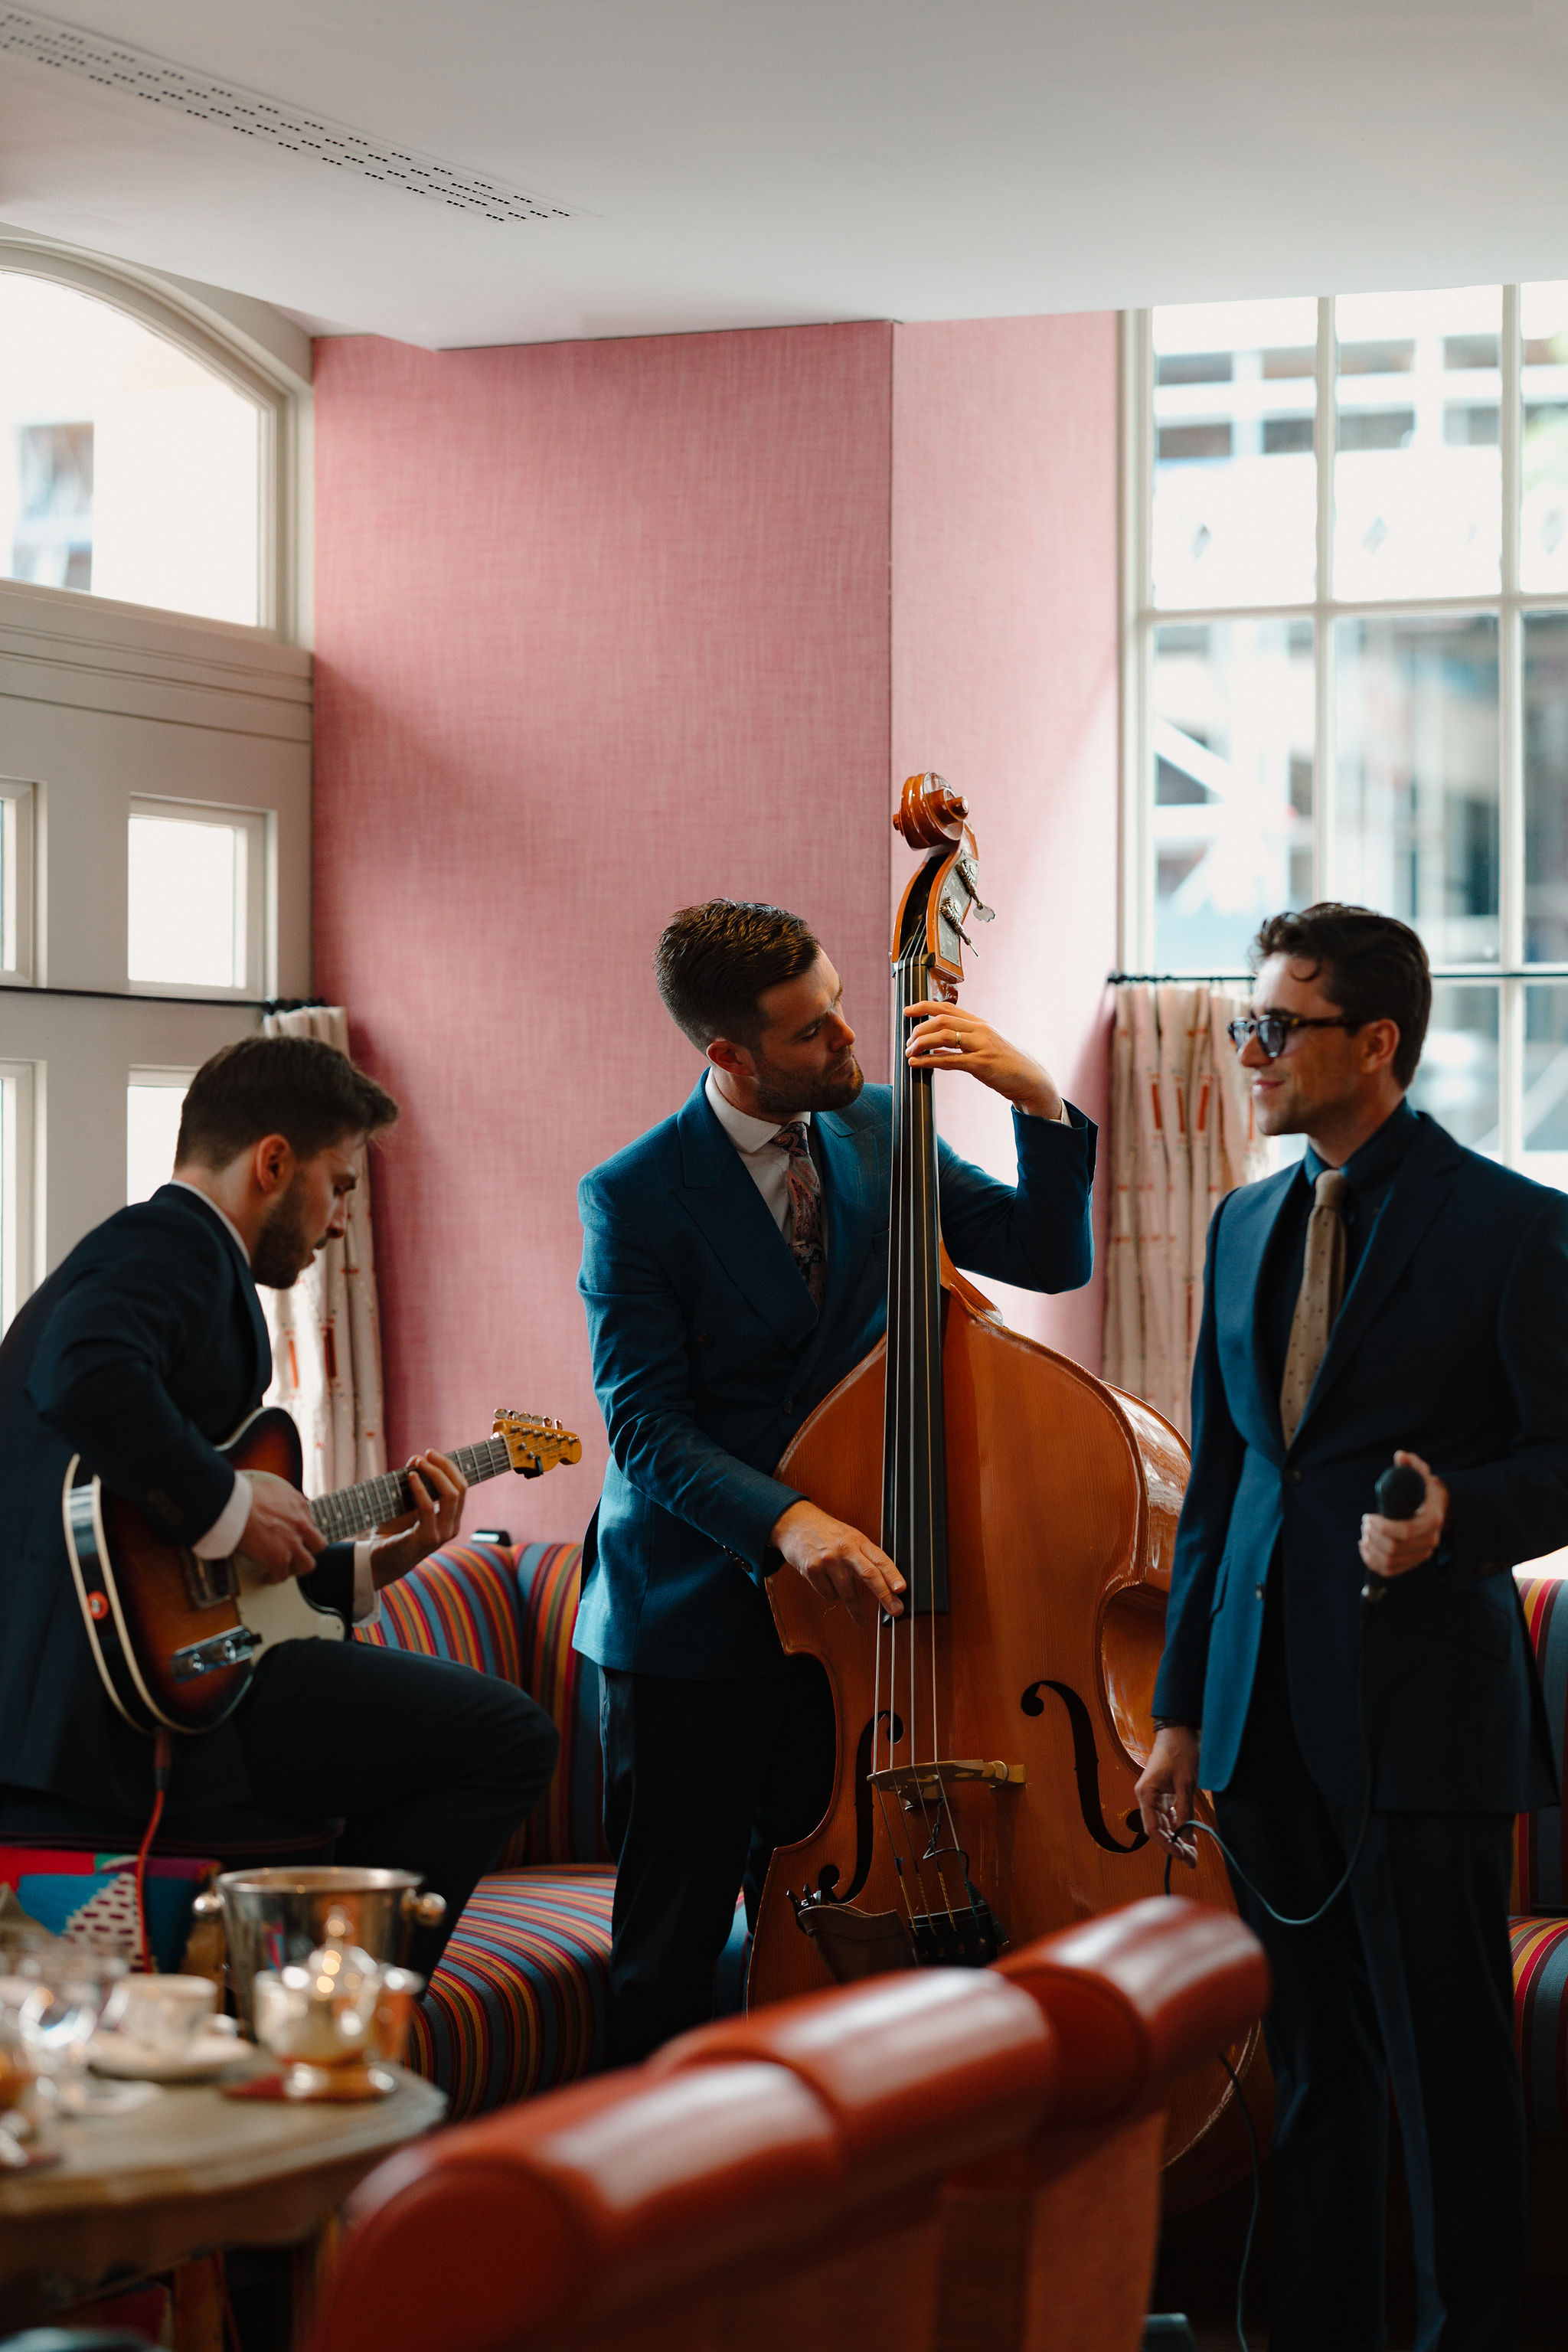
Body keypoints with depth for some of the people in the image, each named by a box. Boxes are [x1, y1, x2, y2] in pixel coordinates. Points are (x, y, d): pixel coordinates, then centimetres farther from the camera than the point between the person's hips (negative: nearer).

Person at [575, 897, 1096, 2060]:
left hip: (840, 1607, 4)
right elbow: (647, 1429, -15)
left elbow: (1051, 1256, 3)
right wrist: (785, 1519, -31)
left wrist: (1040, 1102, -13)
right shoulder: (635, 1198, -11)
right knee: (668, 1963, 3)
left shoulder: (876, 1130, 4)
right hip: (689, 1625, -4)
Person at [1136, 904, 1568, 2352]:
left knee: (1449, 2072, 0)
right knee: (1312, 2067, 13)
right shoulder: (1247, 1225, 13)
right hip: (1267, 1714, 6)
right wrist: (1182, 1710, 14)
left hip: (1422, 1708, -6)